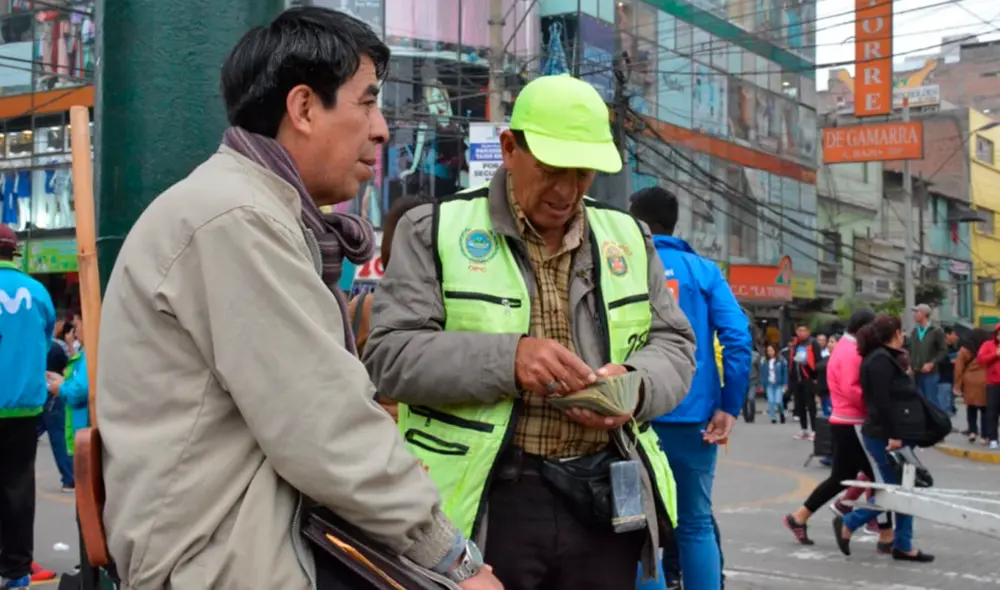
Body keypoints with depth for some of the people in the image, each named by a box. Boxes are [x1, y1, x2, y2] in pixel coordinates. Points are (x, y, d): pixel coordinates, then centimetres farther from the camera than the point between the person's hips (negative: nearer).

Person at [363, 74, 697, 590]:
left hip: (604, 500, 4)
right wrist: (507, 359, -22)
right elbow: (390, 354, -8)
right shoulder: (435, 230, -1)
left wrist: (637, 385, -8)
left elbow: (674, 343, 15)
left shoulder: (627, 237, 12)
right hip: (485, 503, -4)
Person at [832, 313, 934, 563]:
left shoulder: (885, 358, 16)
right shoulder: (880, 360, -15)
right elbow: (882, 401, -22)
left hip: (895, 434, 10)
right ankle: (848, 524, 7)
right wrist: (893, 435, -22)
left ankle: (903, 546, 14)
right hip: (885, 437, -10)